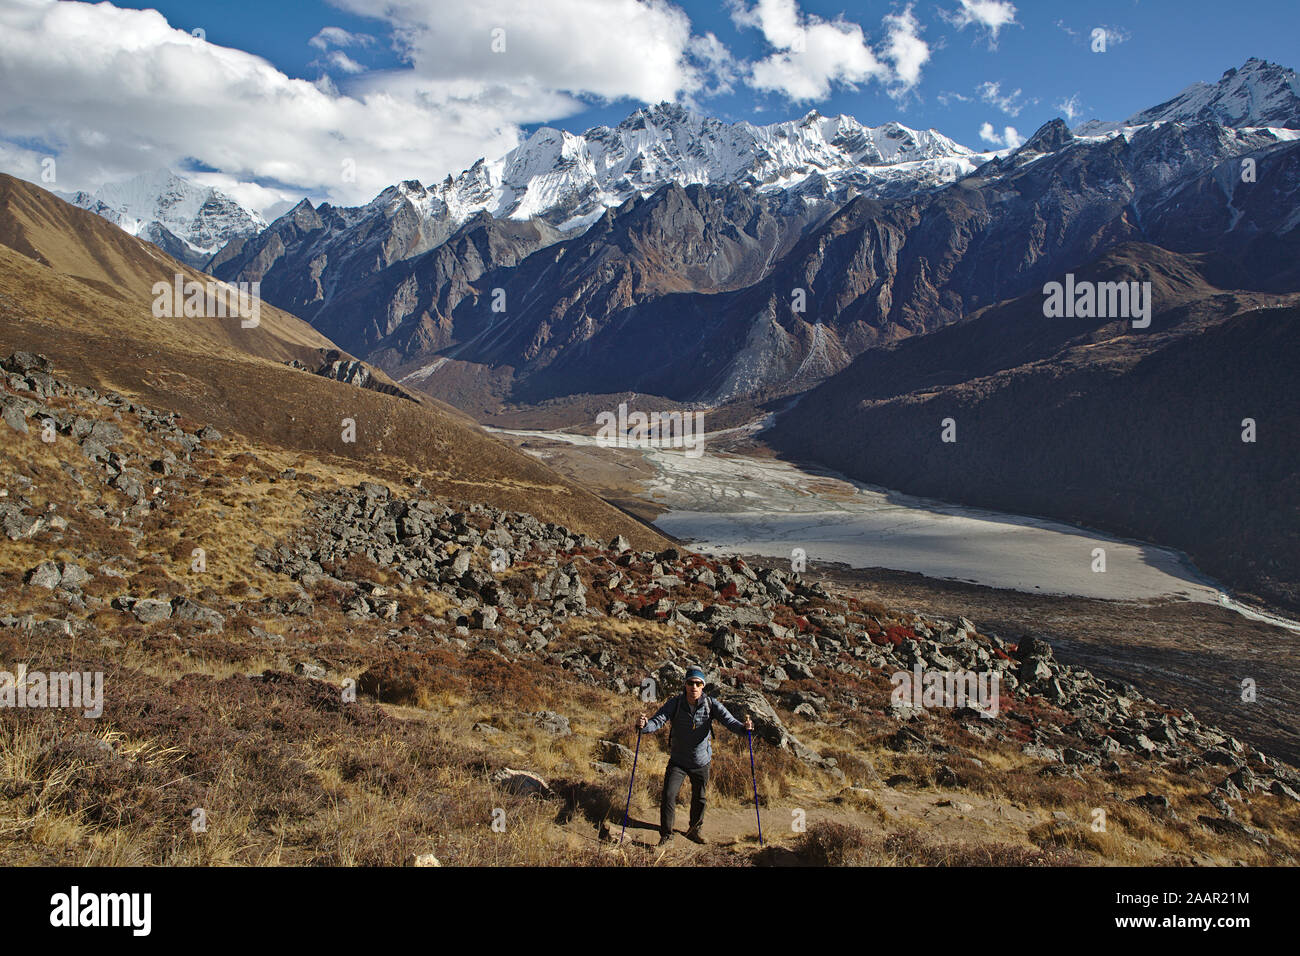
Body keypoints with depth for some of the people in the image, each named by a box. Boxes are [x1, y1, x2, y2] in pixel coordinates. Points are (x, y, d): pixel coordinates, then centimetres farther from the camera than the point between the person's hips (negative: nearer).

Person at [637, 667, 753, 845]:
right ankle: (665, 834, 12)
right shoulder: (675, 703, -15)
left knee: (699, 799, 17)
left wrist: (744, 727, -41)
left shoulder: (711, 704, -13)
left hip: (701, 762, 1)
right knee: (668, 796, -9)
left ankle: (694, 830, 42)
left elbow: (729, 721, -20)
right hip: (678, 761, -1)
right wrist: (644, 725, -44)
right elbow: (657, 721, -22)